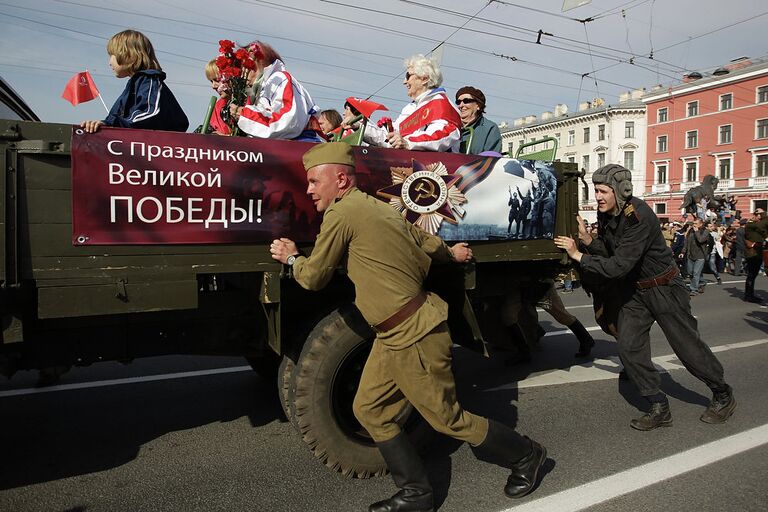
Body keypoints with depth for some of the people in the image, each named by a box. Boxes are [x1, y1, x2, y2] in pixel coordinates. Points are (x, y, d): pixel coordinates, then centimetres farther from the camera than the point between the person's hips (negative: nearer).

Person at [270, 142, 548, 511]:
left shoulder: (342, 213, -17)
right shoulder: (376, 206, 10)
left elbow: (314, 278, -9)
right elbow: (428, 245, 21)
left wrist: (291, 259, 13)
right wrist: (450, 253, 42)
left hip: (415, 337, -10)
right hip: (394, 336, 10)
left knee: (449, 418, 7)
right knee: (369, 410, 13)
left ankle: (526, 455, 29)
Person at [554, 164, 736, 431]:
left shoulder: (639, 217, -29)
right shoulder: (606, 214, -4)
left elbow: (618, 266, -33)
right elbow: (607, 253, 0)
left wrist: (578, 256, -29)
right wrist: (586, 238, -16)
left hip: (664, 288, -7)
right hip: (633, 290, 7)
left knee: (688, 346, 6)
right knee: (629, 348, -1)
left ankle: (723, 396, 32)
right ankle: (660, 408, 11)